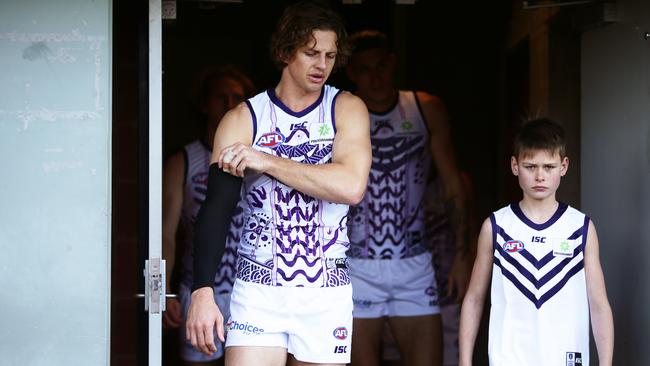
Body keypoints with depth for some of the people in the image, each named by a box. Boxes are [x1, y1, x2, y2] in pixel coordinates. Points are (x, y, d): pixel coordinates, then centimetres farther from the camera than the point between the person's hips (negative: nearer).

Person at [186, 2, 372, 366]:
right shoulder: (243, 120, -1)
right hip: (258, 291, -1)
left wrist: (266, 161, -17)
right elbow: (216, 209, -9)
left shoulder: (347, 109, 1)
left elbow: (352, 186, -16)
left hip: (327, 293, 1)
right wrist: (202, 291, -20)